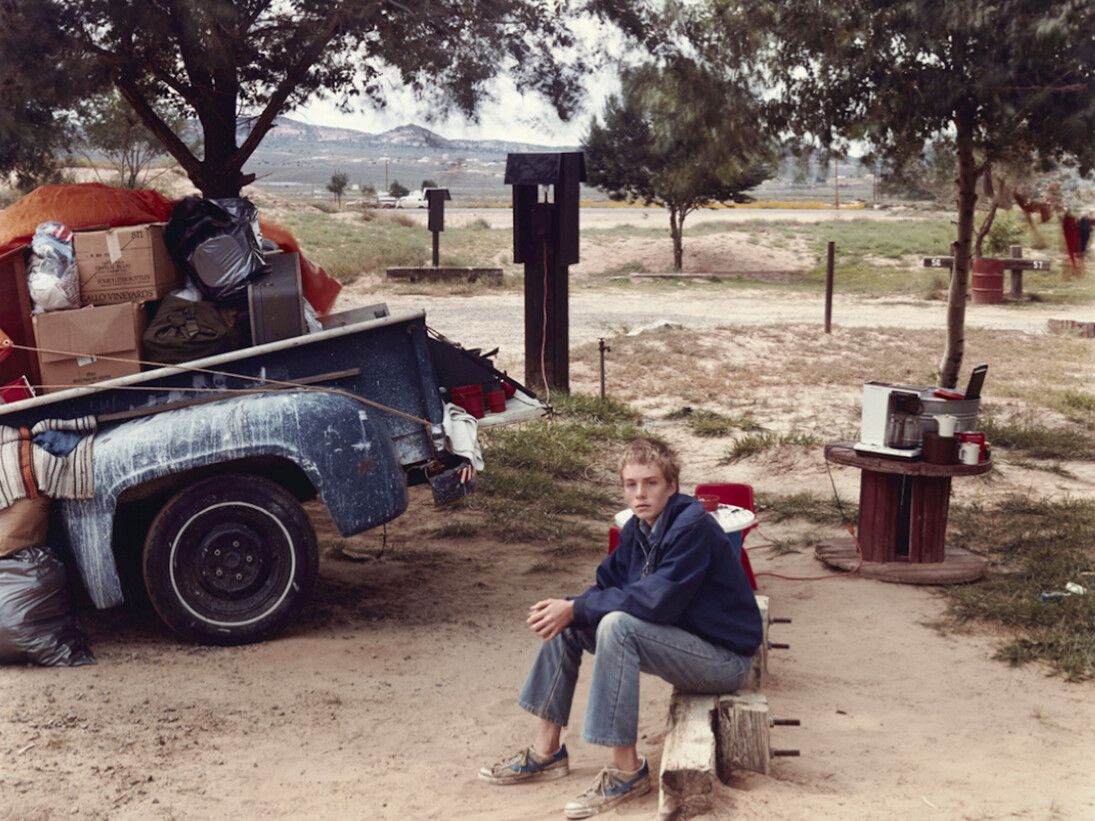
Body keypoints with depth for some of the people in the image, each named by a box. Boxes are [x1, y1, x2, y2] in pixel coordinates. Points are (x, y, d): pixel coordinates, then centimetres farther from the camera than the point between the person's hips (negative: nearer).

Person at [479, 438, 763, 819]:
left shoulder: (693, 528, -23)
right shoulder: (638, 529, 4)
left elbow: (655, 601, -30)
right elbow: (607, 586, 3)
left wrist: (574, 609, -24)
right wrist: (567, 611, -19)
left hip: (723, 658, -9)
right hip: (679, 640, 9)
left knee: (617, 624, -32)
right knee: (566, 625, 2)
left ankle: (627, 771, -24)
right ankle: (547, 750, 8)